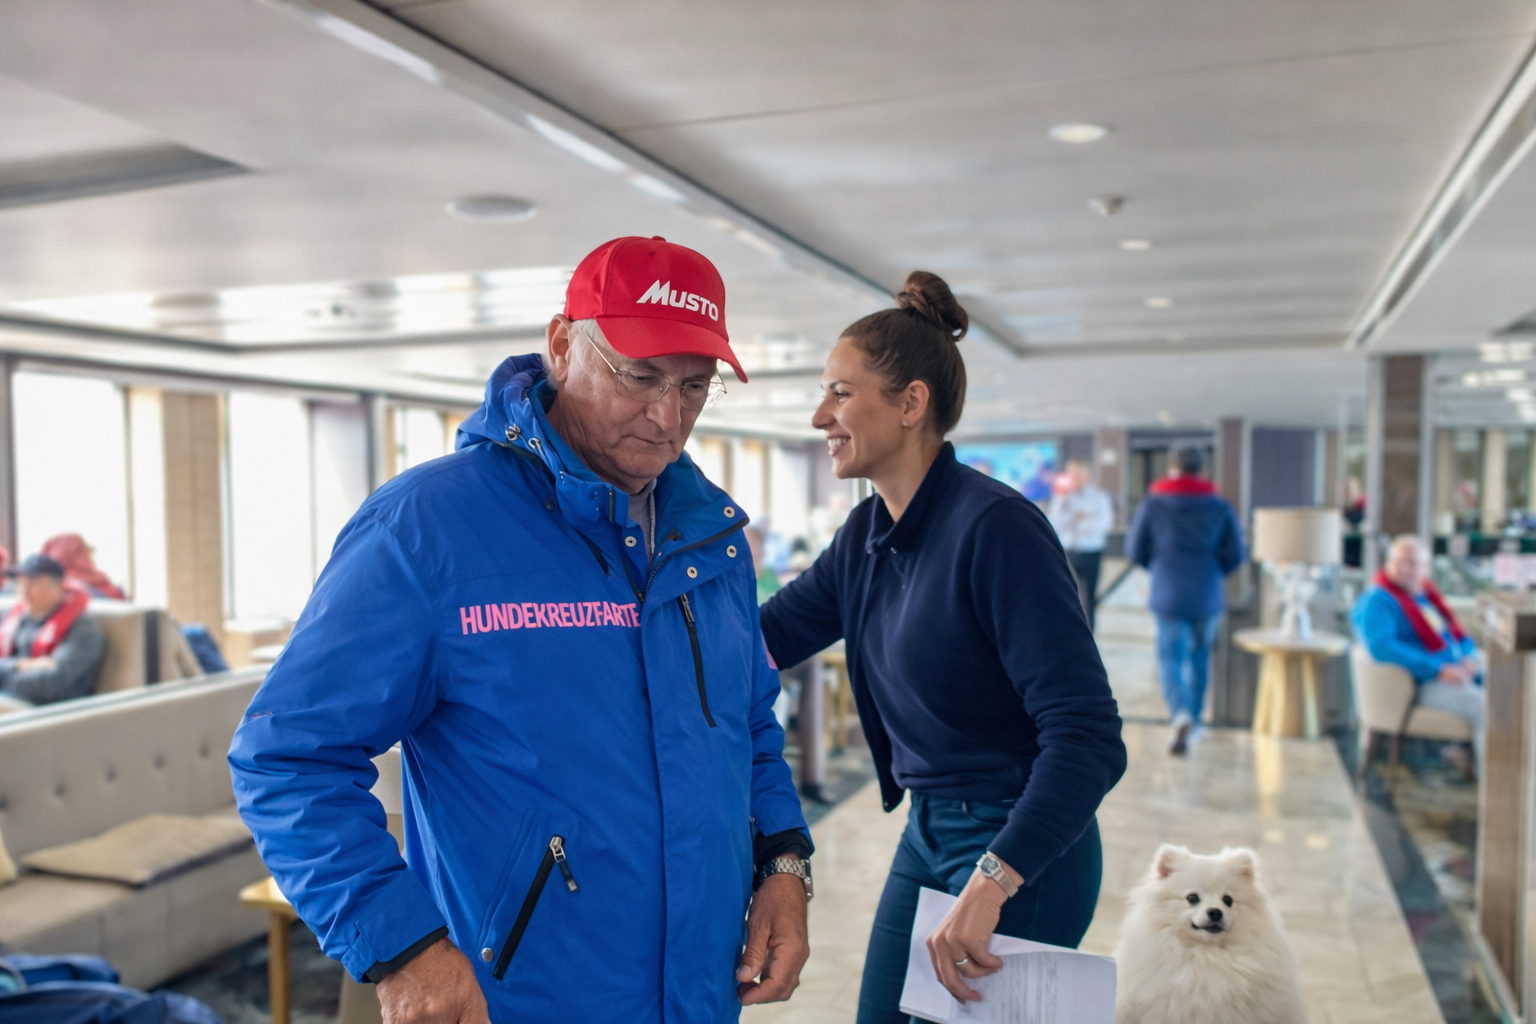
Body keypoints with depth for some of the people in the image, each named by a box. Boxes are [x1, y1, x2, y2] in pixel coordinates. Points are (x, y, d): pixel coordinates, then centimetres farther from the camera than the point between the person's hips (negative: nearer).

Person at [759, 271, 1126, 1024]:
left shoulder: (995, 526, -23)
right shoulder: (868, 534, 2)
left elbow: (1087, 735, -27)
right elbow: (762, 636, 8)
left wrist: (992, 880, -34)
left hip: (1021, 849, -8)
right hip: (926, 833, 8)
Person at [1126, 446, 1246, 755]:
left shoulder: (1152, 504, -4)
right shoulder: (1220, 506, -1)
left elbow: (1135, 550, -1)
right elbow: (1236, 554, -1)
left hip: (1168, 595, -2)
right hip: (1208, 596, 2)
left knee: (1170, 659, 3)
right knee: (1200, 657, 18)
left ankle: (1181, 713, -21)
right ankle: (1194, 719, 27)